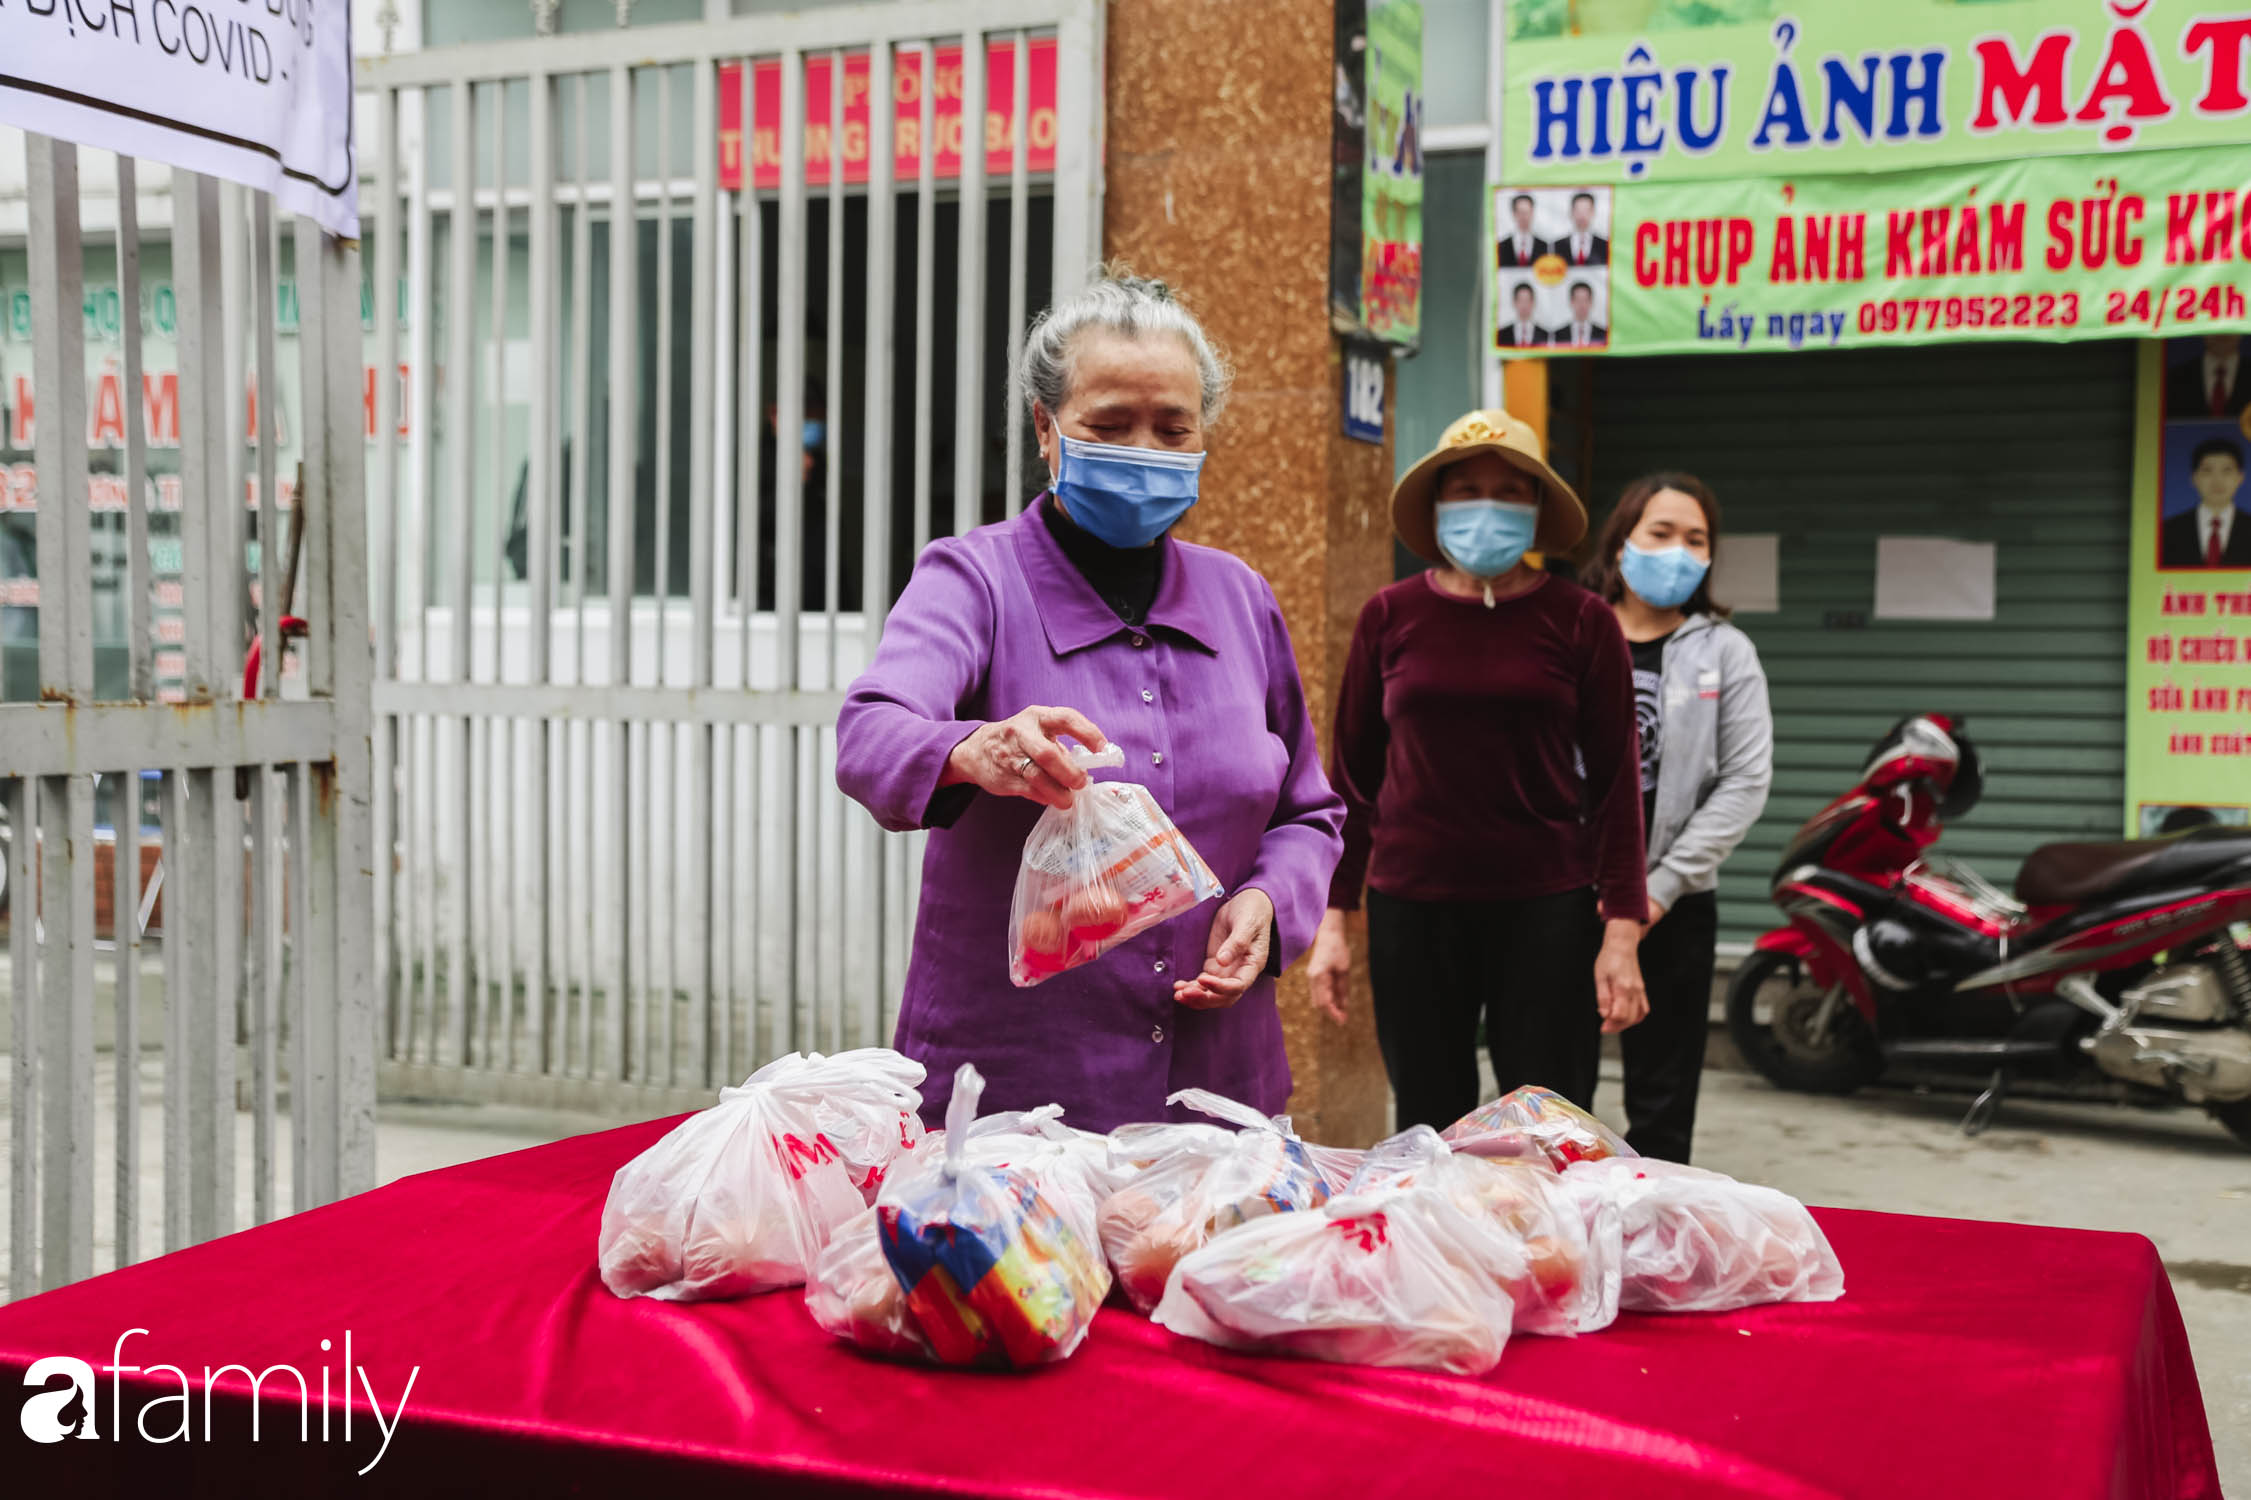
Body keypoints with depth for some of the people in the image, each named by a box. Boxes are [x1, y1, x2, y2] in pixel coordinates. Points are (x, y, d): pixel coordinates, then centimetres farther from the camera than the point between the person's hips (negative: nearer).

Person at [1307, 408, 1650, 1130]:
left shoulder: (1581, 620, 1)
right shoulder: (1390, 616, 5)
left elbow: (1616, 779, 2)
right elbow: (1353, 772, 9)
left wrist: (1623, 931, -5)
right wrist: (1333, 914, 4)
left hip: (1546, 909, -1)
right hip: (1410, 907, 2)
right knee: (1427, 1131, 8)